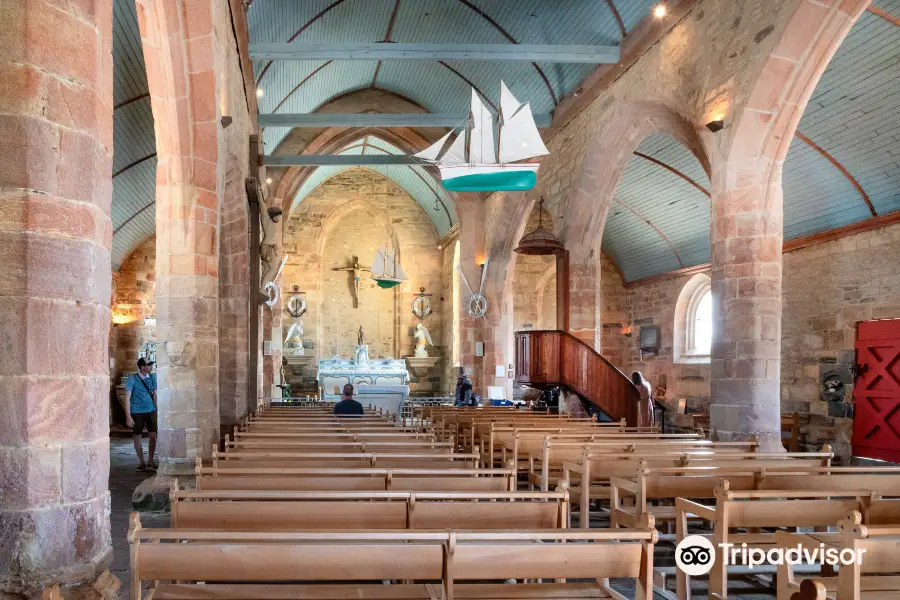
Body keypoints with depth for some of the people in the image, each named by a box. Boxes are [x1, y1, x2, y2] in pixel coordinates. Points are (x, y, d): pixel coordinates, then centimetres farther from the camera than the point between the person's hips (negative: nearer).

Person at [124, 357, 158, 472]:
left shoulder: (152, 377, 3)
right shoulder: (132, 378, -9)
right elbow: (127, 397, -9)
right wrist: (128, 416, -13)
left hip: (151, 410, 3)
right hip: (137, 411, -3)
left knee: (153, 435, 1)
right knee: (137, 436, 7)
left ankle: (150, 462, 15)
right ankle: (141, 462, 20)